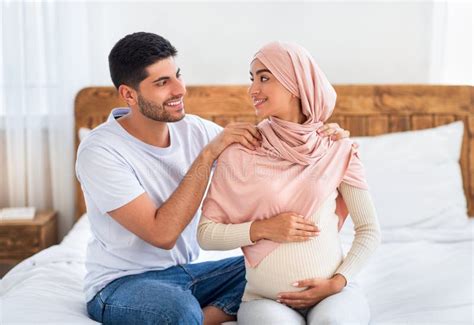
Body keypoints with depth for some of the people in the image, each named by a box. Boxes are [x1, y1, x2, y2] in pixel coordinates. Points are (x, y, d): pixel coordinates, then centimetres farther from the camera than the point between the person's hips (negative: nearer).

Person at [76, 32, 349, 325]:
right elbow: (162, 234, -26)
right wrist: (207, 154, -27)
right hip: (120, 284, -6)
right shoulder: (99, 152, -20)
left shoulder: (194, 130, -2)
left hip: (184, 272, 7)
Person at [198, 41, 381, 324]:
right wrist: (261, 229, -15)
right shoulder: (240, 151, -3)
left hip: (332, 291, 1)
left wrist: (338, 282, -8)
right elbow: (206, 234, -1)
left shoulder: (338, 150, -1)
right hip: (265, 298, 0)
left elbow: (369, 230, 5)